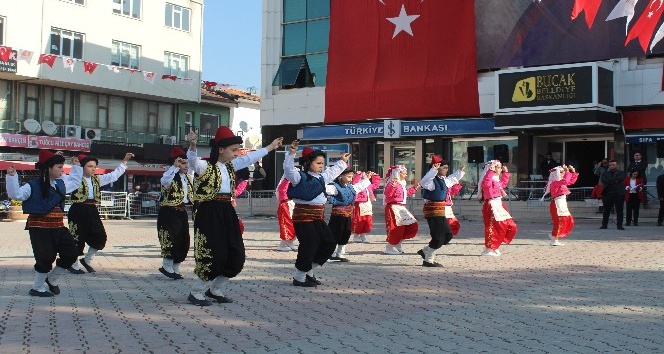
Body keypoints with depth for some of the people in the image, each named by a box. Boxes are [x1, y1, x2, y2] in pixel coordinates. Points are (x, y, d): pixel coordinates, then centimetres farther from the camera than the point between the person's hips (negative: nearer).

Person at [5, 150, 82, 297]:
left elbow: (75, 182, 31)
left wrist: (76, 167, 27)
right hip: (40, 228, -7)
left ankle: (52, 279, 28)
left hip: (58, 227, 8)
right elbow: (15, 194, -20)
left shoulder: (61, 184, 12)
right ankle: (37, 288, 16)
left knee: (70, 254, 6)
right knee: (46, 258, -6)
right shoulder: (34, 185, -11)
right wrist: (11, 177, -32)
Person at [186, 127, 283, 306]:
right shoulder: (205, 166, -11)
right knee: (213, 256, -7)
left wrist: (270, 147, 31)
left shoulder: (230, 165, 13)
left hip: (227, 213, 9)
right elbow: (192, 160, -31)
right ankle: (196, 293, 11)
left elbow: (250, 158, 24)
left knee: (235, 255, 9)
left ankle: (215, 290, 26)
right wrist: (192, 145, -52)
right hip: (209, 213, -9)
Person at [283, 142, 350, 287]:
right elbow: (288, 169, -28)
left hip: (318, 217, 9)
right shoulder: (300, 177, -11)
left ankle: (308, 271, 21)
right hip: (303, 217, -9)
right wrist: (291, 153, -40)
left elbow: (332, 172, 34)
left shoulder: (321, 177, 15)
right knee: (309, 247, -8)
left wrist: (342, 162, 42)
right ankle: (299, 278, 9)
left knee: (329, 243, 9)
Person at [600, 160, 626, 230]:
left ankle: (619, 225, 3)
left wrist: (610, 180, -8)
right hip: (607, 193, 1)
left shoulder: (621, 173, 10)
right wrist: (615, 180, -13)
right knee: (606, 210, 5)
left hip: (618, 193, -1)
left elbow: (621, 179, -12)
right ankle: (604, 224, 12)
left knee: (619, 210, -1)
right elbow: (603, 180, -6)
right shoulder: (605, 173, 14)